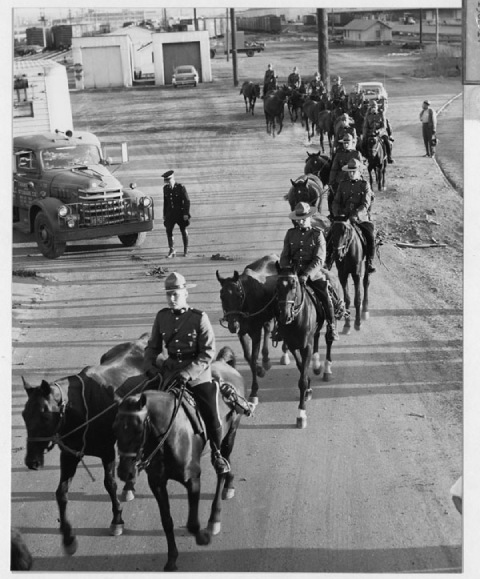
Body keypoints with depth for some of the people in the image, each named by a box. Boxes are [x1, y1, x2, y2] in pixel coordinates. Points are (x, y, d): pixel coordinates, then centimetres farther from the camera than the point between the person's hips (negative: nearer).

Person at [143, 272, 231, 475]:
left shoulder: (199, 318, -11)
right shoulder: (162, 317, 1)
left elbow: (208, 353, -13)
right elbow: (153, 346, 12)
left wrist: (188, 373, -21)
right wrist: (149, 366, -5)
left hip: (198, 375, -3)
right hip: (171, 372, 3)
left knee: (211, 418, -1)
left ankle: (217, 454, 26)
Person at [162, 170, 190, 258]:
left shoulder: (180, 188, -11)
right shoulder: (166, 188, 4)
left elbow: (187, 201, -10)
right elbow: (165, 202, 13)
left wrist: (186, 213, -15)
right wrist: (164, 214, 12)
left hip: (180, 213, -4)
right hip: (170, 213, 4)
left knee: (184, 231, 9)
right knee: (169, 231, -8)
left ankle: (186, 250, 23)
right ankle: (171, 251, -3)